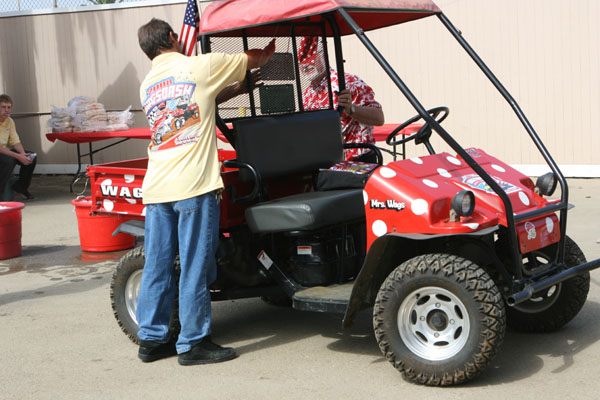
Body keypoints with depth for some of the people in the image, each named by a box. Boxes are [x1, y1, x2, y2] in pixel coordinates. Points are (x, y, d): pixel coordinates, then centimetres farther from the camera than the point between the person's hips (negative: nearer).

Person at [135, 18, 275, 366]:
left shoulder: (147, 85, 19)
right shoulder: (201, 66, 0)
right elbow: (255, 60, 12)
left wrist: (242, 86, 32)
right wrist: (271, 50, 33)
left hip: (156, 187, 7)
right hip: (194, 185, -6)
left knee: (157, 266, 11)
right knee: (195, 267, -1)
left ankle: (152, 339, 18)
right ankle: (193, 343, 4)